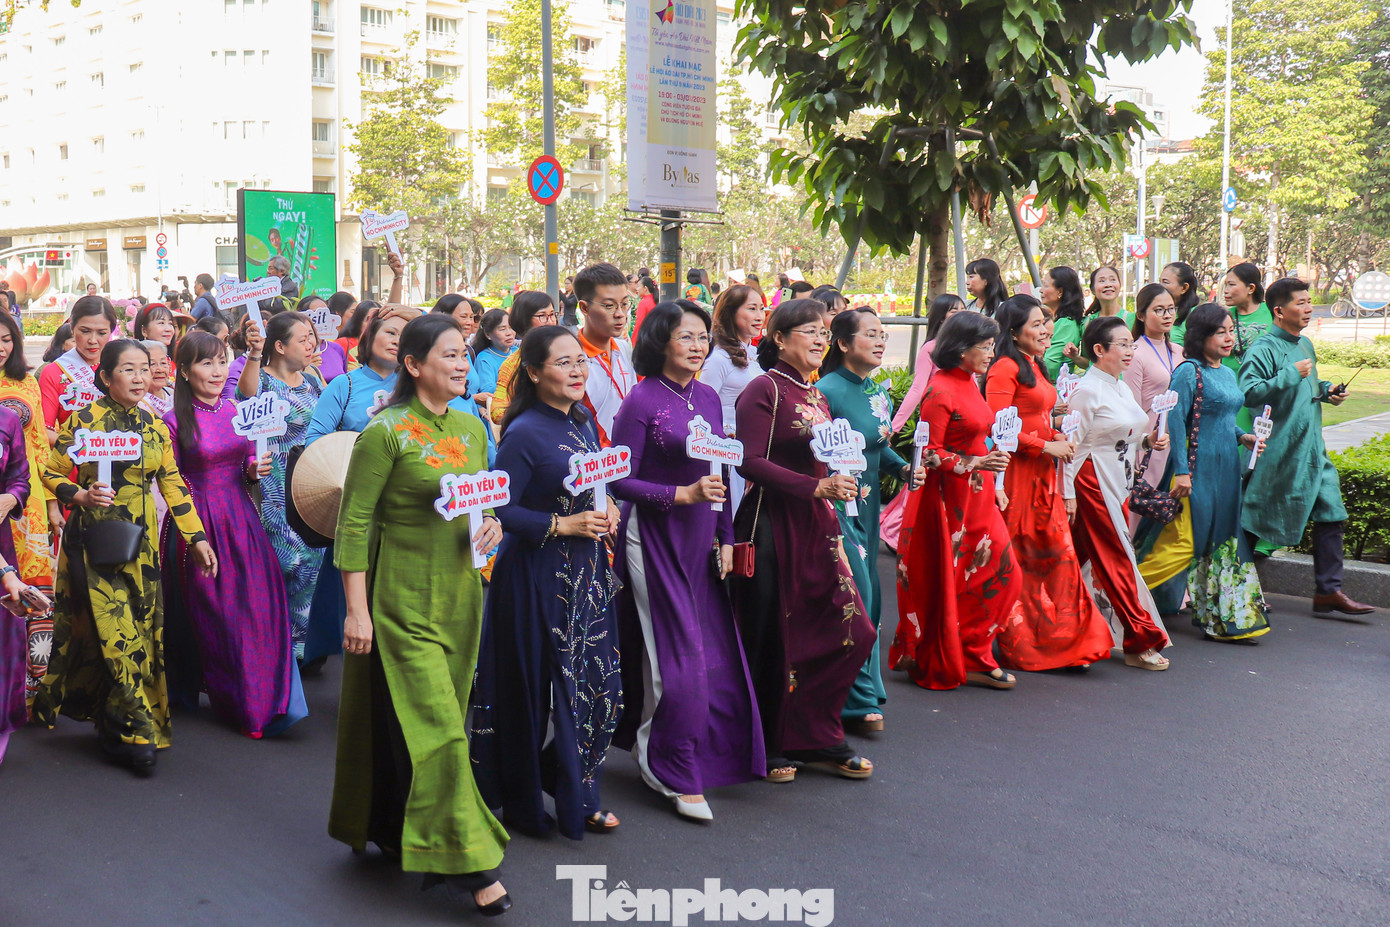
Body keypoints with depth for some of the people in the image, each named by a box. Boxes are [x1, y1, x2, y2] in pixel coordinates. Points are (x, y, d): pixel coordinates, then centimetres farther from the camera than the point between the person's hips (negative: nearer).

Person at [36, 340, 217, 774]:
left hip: (139, 542, 5)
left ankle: (115, 724, 19)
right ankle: (133, 732, 1)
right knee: (113, 630, -8)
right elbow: (52, 474, 0)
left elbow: (172, 484, 9)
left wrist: (196, 537, 6)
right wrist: (81, 497, -18)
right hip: (93, 539, -5)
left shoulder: (155, 426, 7)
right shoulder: (84, 421, -6)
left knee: (142, 629, 4)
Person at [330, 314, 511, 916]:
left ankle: (397, 831, 31)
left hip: (459, 594, 7)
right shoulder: (385, 432, -12)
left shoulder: (472, 428, 8)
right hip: (403, 600, -7)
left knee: (432, 722, 14)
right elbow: (353, 524, -12)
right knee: (435, 725, -5)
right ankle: (467, 862, 1)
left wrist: (491, 525, -3)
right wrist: (357, 610, -15)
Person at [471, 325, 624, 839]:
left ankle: (578, 796, 25)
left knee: (595, 683, 10)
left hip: (586, 572, 7)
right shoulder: (524, 434, -15)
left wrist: (605, 509, 1)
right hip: (537, 576, -7)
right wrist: (563, 525, -20)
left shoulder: (583, 422, 8)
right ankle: (522, 802, 22)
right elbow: (501, 511, -18)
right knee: (533, 687, 4)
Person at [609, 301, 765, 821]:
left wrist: (726, 536, 12)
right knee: (679, 654, -5)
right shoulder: (642, 401, -11)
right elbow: (619, 481, -13)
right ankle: (675, 773, 9)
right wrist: (684, 494, -21)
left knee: (713, 651, 9)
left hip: (700, 541, 7)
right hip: (655, 539, -7)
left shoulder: (708, 399, 9)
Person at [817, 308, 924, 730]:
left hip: (867, 505, 8)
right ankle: (859, 700, 3)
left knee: (868, 598, 12)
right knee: (854, 595, -8)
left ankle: (862, 691, 24)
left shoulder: (879, 393, 9)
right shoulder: (827, 391, -14)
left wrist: (904, 468, 3)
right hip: (834, 504, -8)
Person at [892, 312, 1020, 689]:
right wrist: (973, 464, -24)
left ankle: (972, 658, 18)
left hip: (978, 496, 9)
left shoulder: (969, 384, 12)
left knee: (1000, 574, 6)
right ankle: (939, 666, 16)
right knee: (947, 582, 2)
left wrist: (991, 474, 19)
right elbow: (928, 452, -17)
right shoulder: (940, 390, -16)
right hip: (949, 499, -9)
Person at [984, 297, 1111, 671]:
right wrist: (1046, 445, -14)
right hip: (1015, 474, -9)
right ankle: (1019, 645, 6)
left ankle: (1065, 640, 14)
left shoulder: (1034, 367, 19)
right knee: (1017, 560, -2)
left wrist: (1057, 437, 9)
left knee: (1057, 553, 7)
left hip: (1042, 475, 9)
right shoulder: (1005, 368, -11)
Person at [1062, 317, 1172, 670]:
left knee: (1085, 556, 11)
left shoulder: (1121, 388, 14)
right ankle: (1142, 640, 1)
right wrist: (1067, 493, -17)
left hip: (1119, 483, 8)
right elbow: (1072, 443, -15)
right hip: (1093, 481, -8)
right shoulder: (1086, 390, -13)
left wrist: (1148, 440, 3)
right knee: (1117, 558, -4)